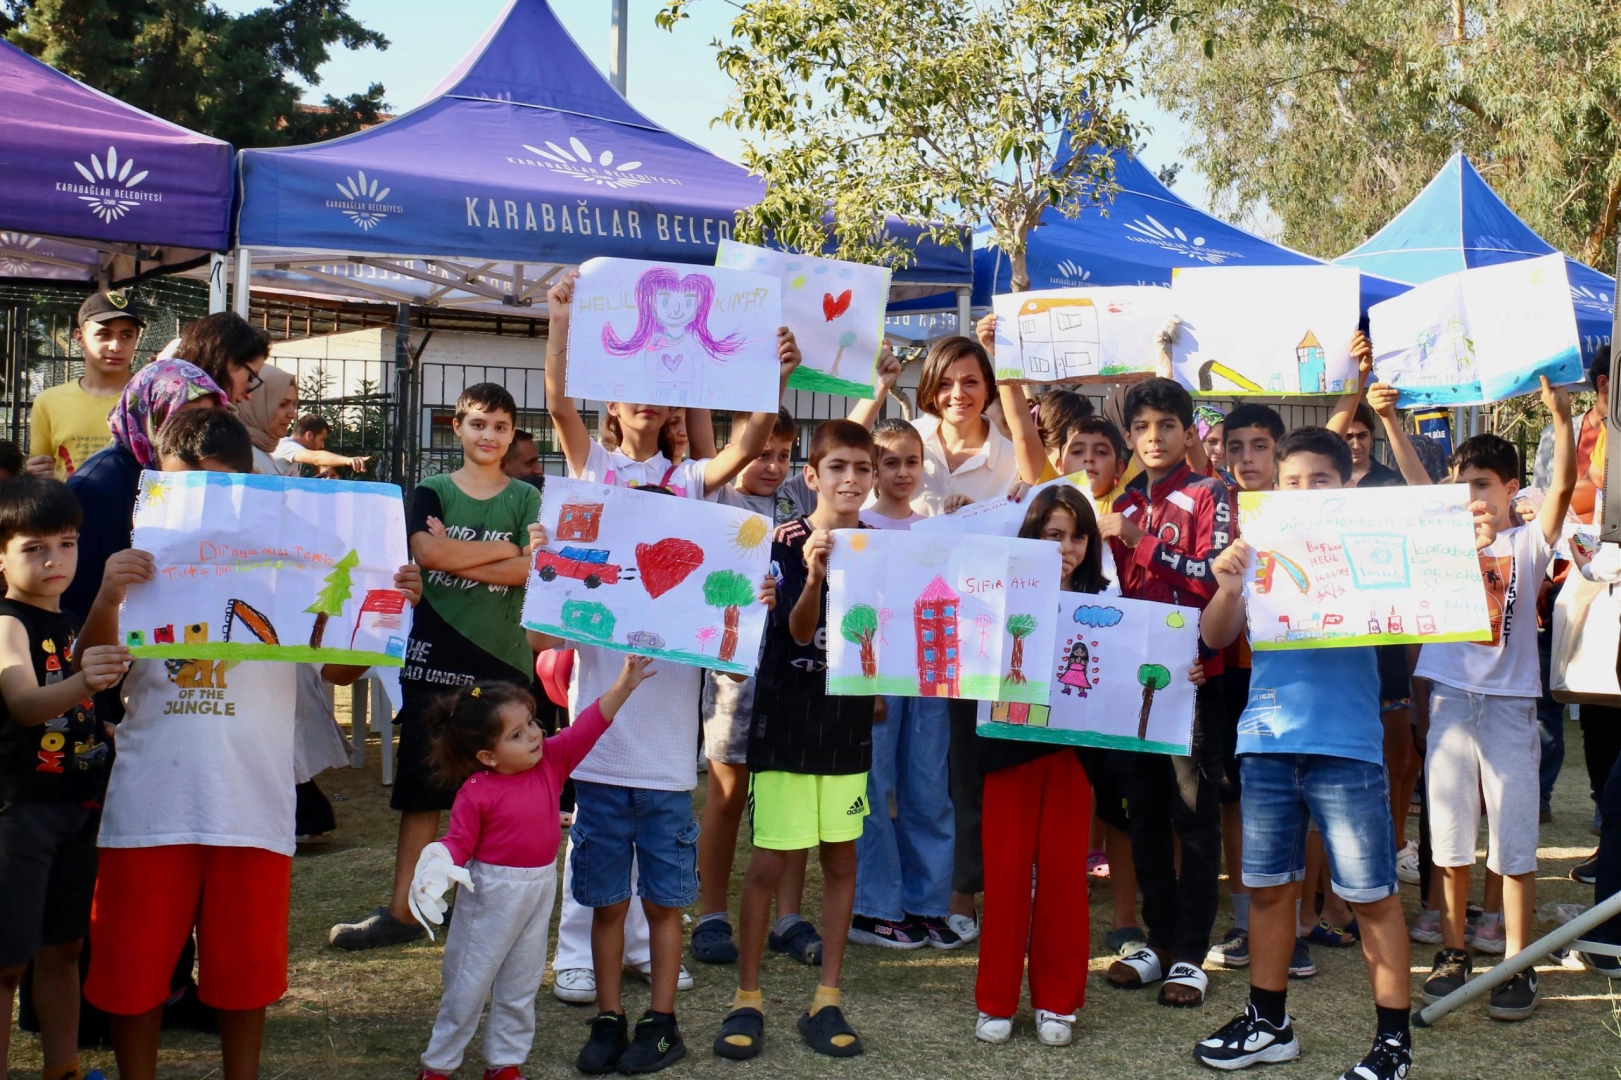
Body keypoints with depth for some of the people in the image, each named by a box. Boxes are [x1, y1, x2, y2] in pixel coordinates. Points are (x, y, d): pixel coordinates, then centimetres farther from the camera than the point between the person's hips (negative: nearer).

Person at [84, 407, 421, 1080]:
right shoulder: (143, 564, 1)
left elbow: (339, 668, 4)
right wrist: (105, 600, -21)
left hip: (251, 803, 0)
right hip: (151, 802, 0)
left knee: (245, 965, 12)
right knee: (134, 965, 9)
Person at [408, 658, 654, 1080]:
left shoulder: (552, 761, -5)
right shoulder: (476, 792, -18)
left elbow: (589, 725, -7)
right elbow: (460, 841, -13)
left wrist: (623, 686, -16)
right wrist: (440, 866, -33)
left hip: (540, 888, 5)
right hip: (492, 891, -5)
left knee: (520, 986, 15)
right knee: (469, 983, 6)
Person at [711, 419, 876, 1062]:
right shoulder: (785, 543, -7)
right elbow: (798, 630, -19)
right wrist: (814, 574, -37)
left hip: (849, 724, 4)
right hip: (786, 723, -4)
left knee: (841, 859, 7)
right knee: (769, 861, -1)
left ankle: (826, 1001, 16)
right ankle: (747, 999, 11)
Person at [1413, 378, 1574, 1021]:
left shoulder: (1528, 542, 0)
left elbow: (1563, 488, -14)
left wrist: (1561, 418, -27)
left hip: (1509, 702, -3)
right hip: (1450, 697, 3)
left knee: (1514, 841, 0)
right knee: (1450, 837, 9)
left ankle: (1519, 968, 6)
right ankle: (1453, 953, 20)